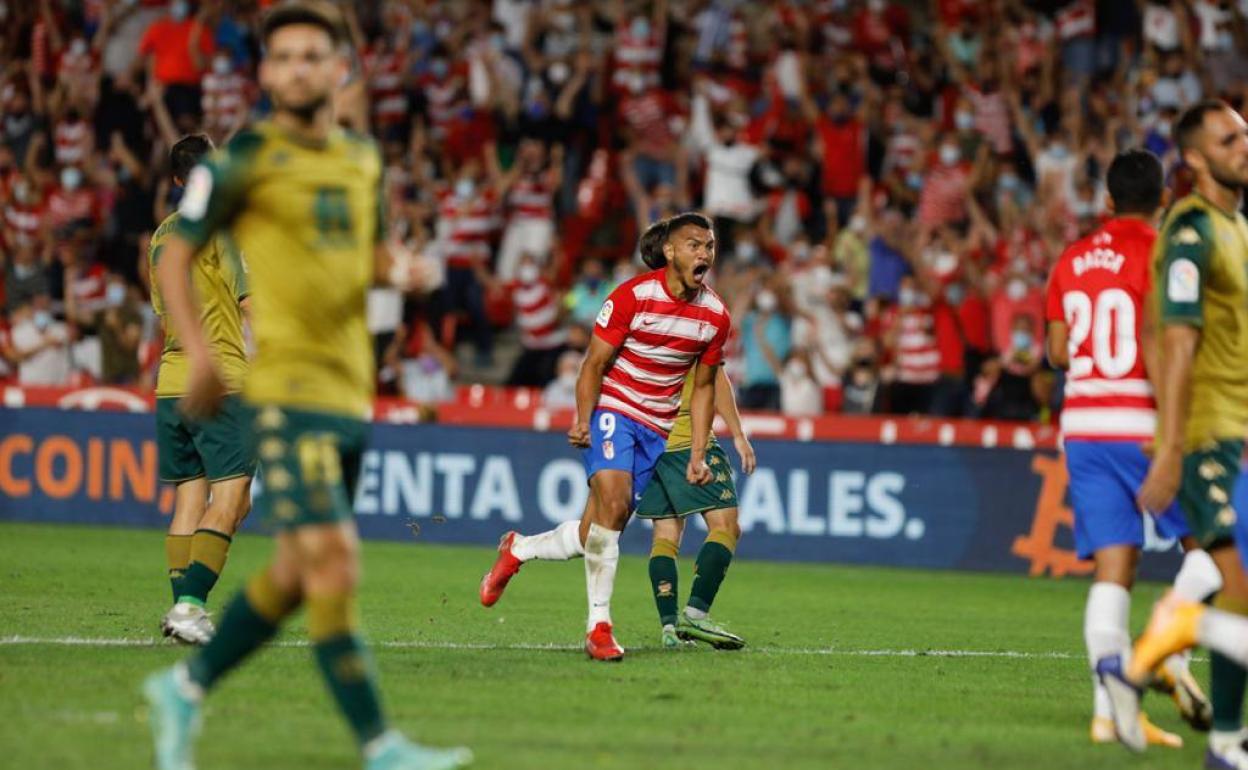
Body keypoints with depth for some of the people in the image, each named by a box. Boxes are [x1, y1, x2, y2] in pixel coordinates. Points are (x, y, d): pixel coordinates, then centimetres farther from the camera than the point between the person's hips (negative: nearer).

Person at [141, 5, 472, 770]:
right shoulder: (241, 159, -5)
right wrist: (201, 351, -15)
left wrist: (396, 265, 2)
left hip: (350, 391, 7)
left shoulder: (364, 159, 13)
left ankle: (186, 688, 30)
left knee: (297, 574, 12)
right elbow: (176, 255, -1)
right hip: (284, 387, -7)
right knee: (334, 563, -14)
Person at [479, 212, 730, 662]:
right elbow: (594, 364, -9)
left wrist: (697, 453, 8)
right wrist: (583, 421, -21)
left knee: (594, 537, 1)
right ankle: (599, 626, -19)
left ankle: (517, 550, 28)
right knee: (614, 501, -26)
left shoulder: (716, 316, 2)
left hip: (656, 429, 5)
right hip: (613, 410, -5)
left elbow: (703, 387, 13)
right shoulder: (633, 296, -13)